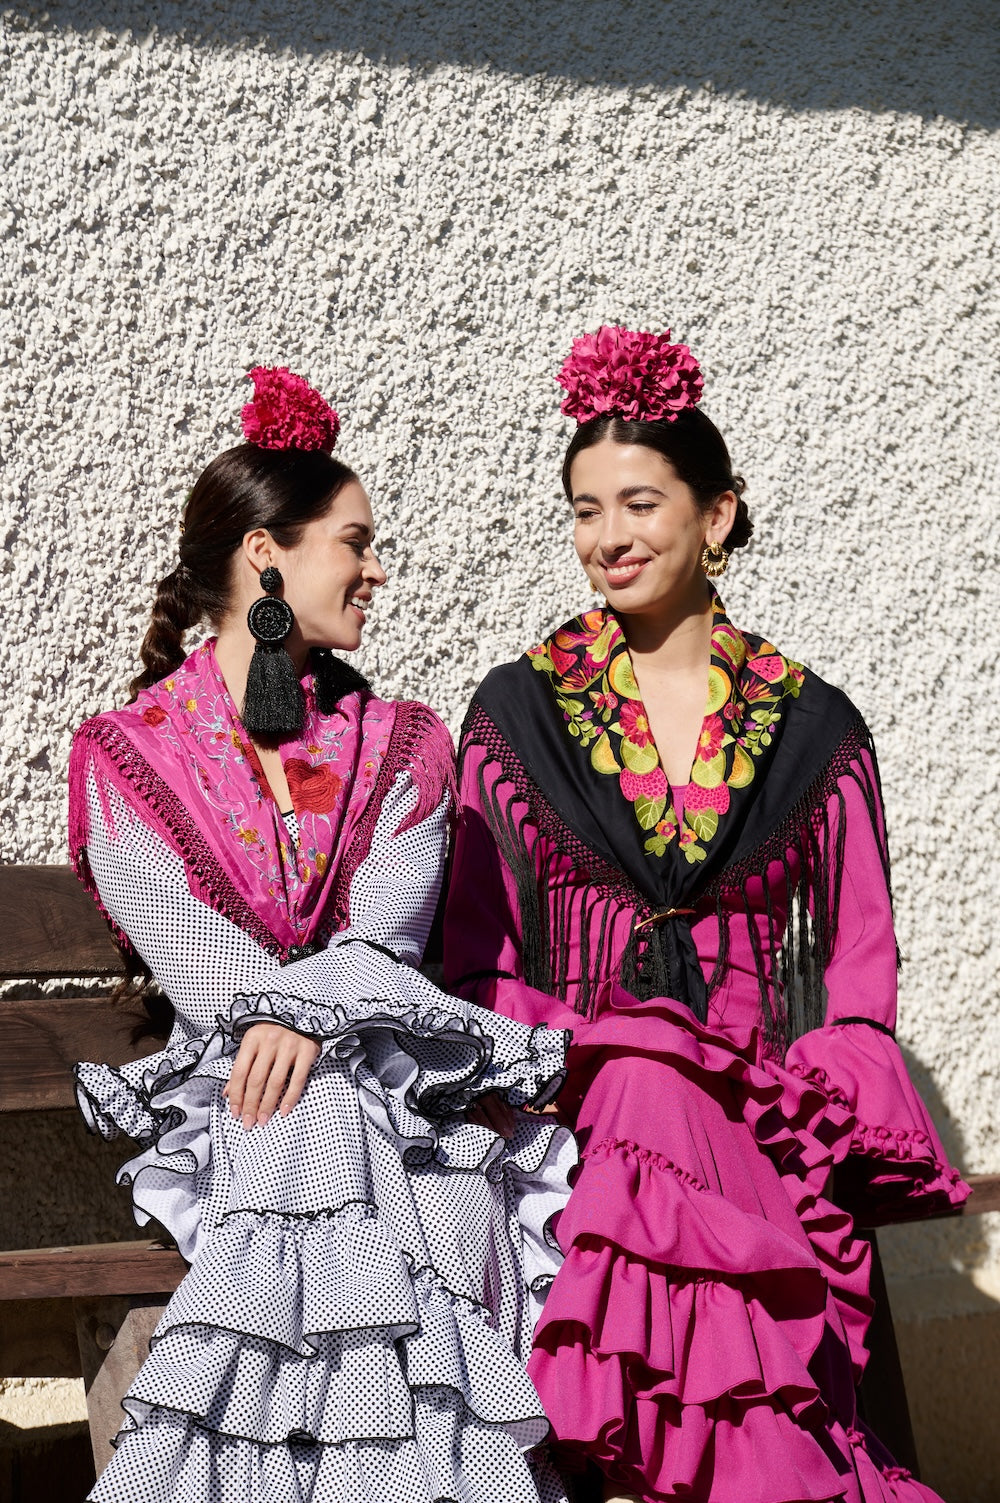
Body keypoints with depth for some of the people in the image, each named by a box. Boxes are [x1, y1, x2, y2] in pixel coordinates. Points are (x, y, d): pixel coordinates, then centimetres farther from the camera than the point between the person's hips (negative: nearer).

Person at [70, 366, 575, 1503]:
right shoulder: (127, 758, 6)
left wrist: (305, 1016, -22)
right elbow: (199, 960, -4)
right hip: (241, 1132, -1)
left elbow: (381, 935, 0)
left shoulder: (397, 748, 14)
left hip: (383, 1113, 2)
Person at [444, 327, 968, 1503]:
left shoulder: (812, 729, 12)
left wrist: (817, 1115, -5)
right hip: (568, 1095, 1)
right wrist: (548, 1076, -9)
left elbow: (860, 975, 12)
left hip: (764, 1126, 0)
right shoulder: (518, 713, 11)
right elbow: (478, 959, 10)